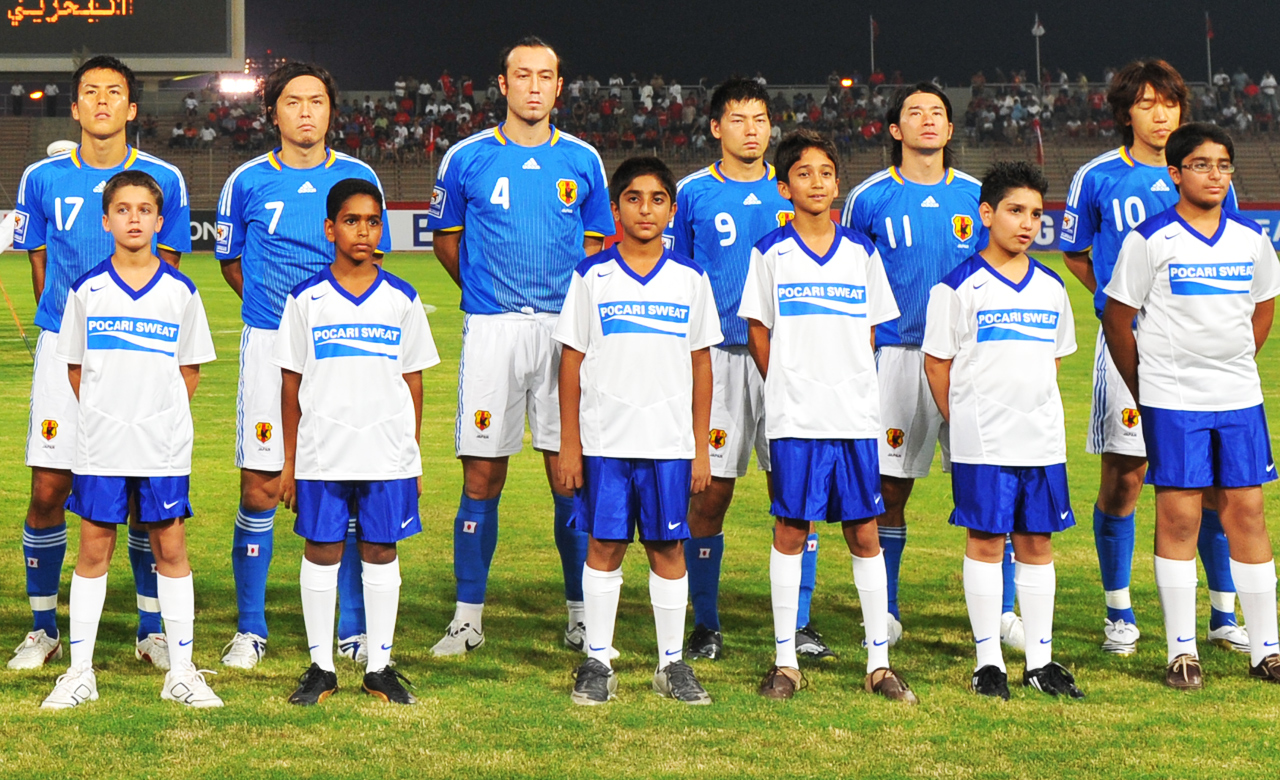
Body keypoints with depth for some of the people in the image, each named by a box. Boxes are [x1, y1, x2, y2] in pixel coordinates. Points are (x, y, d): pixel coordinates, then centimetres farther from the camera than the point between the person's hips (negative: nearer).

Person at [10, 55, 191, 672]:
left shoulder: (163, 180, 3)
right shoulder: (43, 178, 5)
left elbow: (167, 269, 10)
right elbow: (39, 263, 14)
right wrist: (64, 320, 7)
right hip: (62, 346, 0)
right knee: (49, 489, -3)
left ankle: (151, 628, 15)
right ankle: (43, 628, 12)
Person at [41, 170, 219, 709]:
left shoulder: (180, 292, 2)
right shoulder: (87, 291, 2)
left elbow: (191, 368, 7)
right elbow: (74, 367, 8)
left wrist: (161, 418, 1)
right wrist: (103, 418, 2)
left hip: (164, 445, 0)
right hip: (100, 444, 0)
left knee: (171, 550, 3)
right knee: (93, 550, 4)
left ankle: (181, 673, 10)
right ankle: (80, 672, 11)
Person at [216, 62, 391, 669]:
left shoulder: (358, 178, 6)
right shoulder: (248, 182, 4)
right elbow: (231, 260, 16)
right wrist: (277, 310, 9)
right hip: (269, 345, -1)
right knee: (261, 487, -4)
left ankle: (353, 630, 11)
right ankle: (249, 630, 7)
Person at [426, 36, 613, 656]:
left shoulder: (581, 161, 7)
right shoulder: (467, 159, 3)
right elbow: (446, 238, 16)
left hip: (565, 328, 1)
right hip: (490, 328, -1)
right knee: (482, 477, -1)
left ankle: (582, 616, 11)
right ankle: (468, 617, 8)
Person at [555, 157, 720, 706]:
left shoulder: (690, 279, 6)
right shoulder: (592, 276, 2)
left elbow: (701, 364, 9)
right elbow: (571, 361, 3)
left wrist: (701, 446, 5)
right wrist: (569, 445, -1)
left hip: (671, 442, 1)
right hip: (604, 439, -1)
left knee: (668, 548, 5)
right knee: (604, 546, 3)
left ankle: (672, 663, 14)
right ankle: (597, 661, 12)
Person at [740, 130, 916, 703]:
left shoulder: (862, 253, 8)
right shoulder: (770, 254, 2)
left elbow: (869, 332, 13)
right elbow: (758, 331, 6)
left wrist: (850, 389, 4)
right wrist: (788, 392, 2)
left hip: (855, 414, 2)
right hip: (794, 419, -2)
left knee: (864, 533, 4)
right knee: (790, 531, 2)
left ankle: (879, 662, 9)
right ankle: (785, 661, 10)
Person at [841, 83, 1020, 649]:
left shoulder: (977, 197, 9)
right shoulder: (870, 198, 3)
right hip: (897, 354, -1)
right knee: (890, 486, 2)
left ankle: (1002, 611, 6)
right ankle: (886, 614, 14)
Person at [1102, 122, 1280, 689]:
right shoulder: (1151, 239, -6)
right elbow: (1117, 317, -1)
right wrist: (1142, 389, 2)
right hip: (1172, 401, -4)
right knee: (1178, 515, -1)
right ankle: (1182, 651, 6)